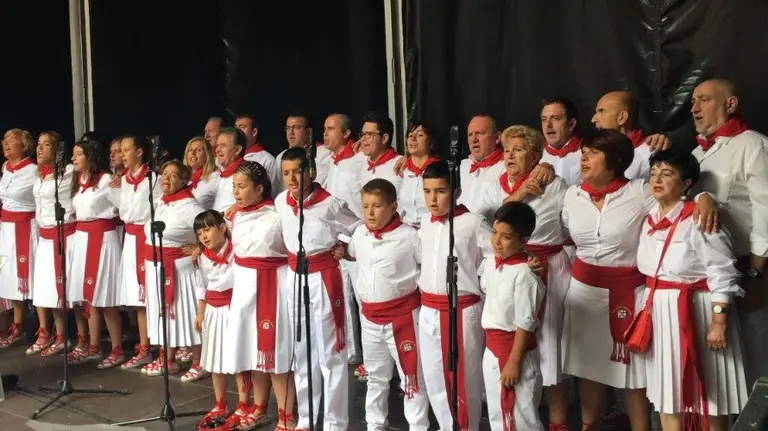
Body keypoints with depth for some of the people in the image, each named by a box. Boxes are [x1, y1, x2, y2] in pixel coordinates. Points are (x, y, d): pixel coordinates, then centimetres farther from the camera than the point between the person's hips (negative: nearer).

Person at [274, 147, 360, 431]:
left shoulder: (330, 204, -17)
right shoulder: (281, 202, 1)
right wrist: (293, 252, 12)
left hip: (323, 278, -6)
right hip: (293, 277, 6)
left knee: (330, 352, 1)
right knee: (301, 350, 15)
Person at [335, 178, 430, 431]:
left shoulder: (409, 236, -16)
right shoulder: (360, 234, 2)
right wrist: (341, 253, 5)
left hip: (403, 316, -6)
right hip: (369, 317, 6)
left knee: (411, 375, 5)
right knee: (375, 376, 20)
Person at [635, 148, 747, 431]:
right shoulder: (648, 220, 6)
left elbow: (722, 275, -16)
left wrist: (719, 323, -18)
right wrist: (650, 307, 13)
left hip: (697, 310, -7)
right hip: (659, 312, 7)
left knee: (707, 395, 6)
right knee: (667, 392, 13)